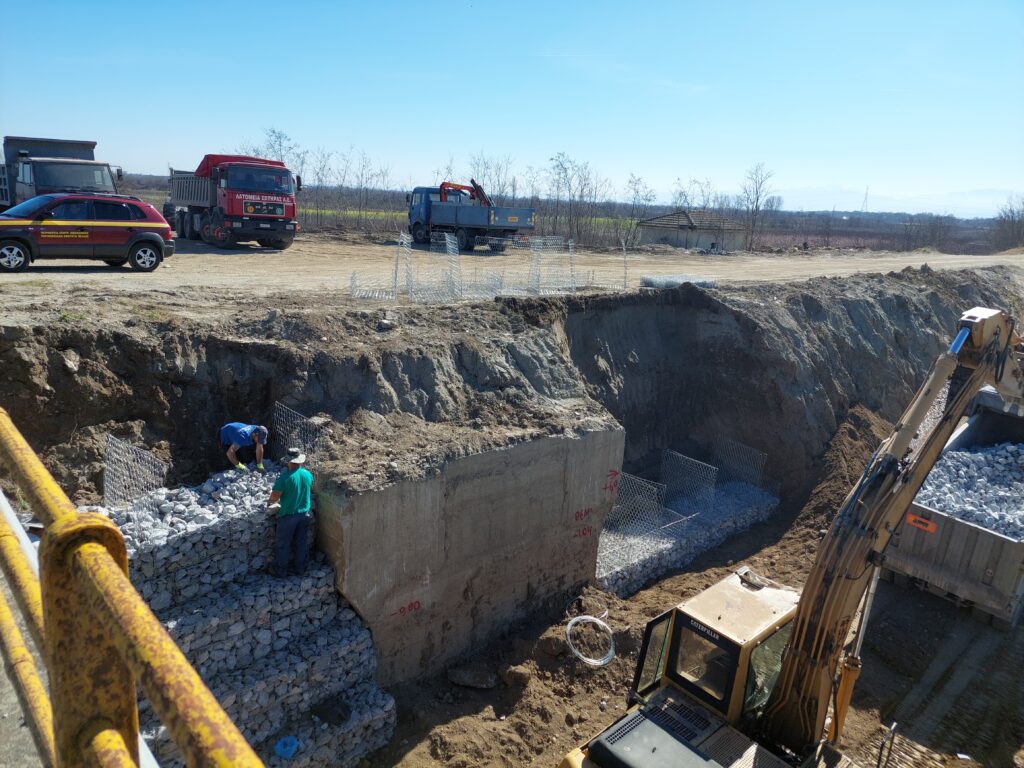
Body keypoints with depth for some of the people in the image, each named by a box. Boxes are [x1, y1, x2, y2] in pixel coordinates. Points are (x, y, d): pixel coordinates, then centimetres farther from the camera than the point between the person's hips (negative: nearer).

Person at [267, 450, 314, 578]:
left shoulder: (285, 477, -22)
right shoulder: (308, 474, -4)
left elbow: (275, 496, -18)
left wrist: (270, 501, 4)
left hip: (288, 516, -4)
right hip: (304, 514, 4)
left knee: (283, 544, 12)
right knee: (301, 543, 17)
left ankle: (281, 571, 24)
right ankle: (300, 569, 29)